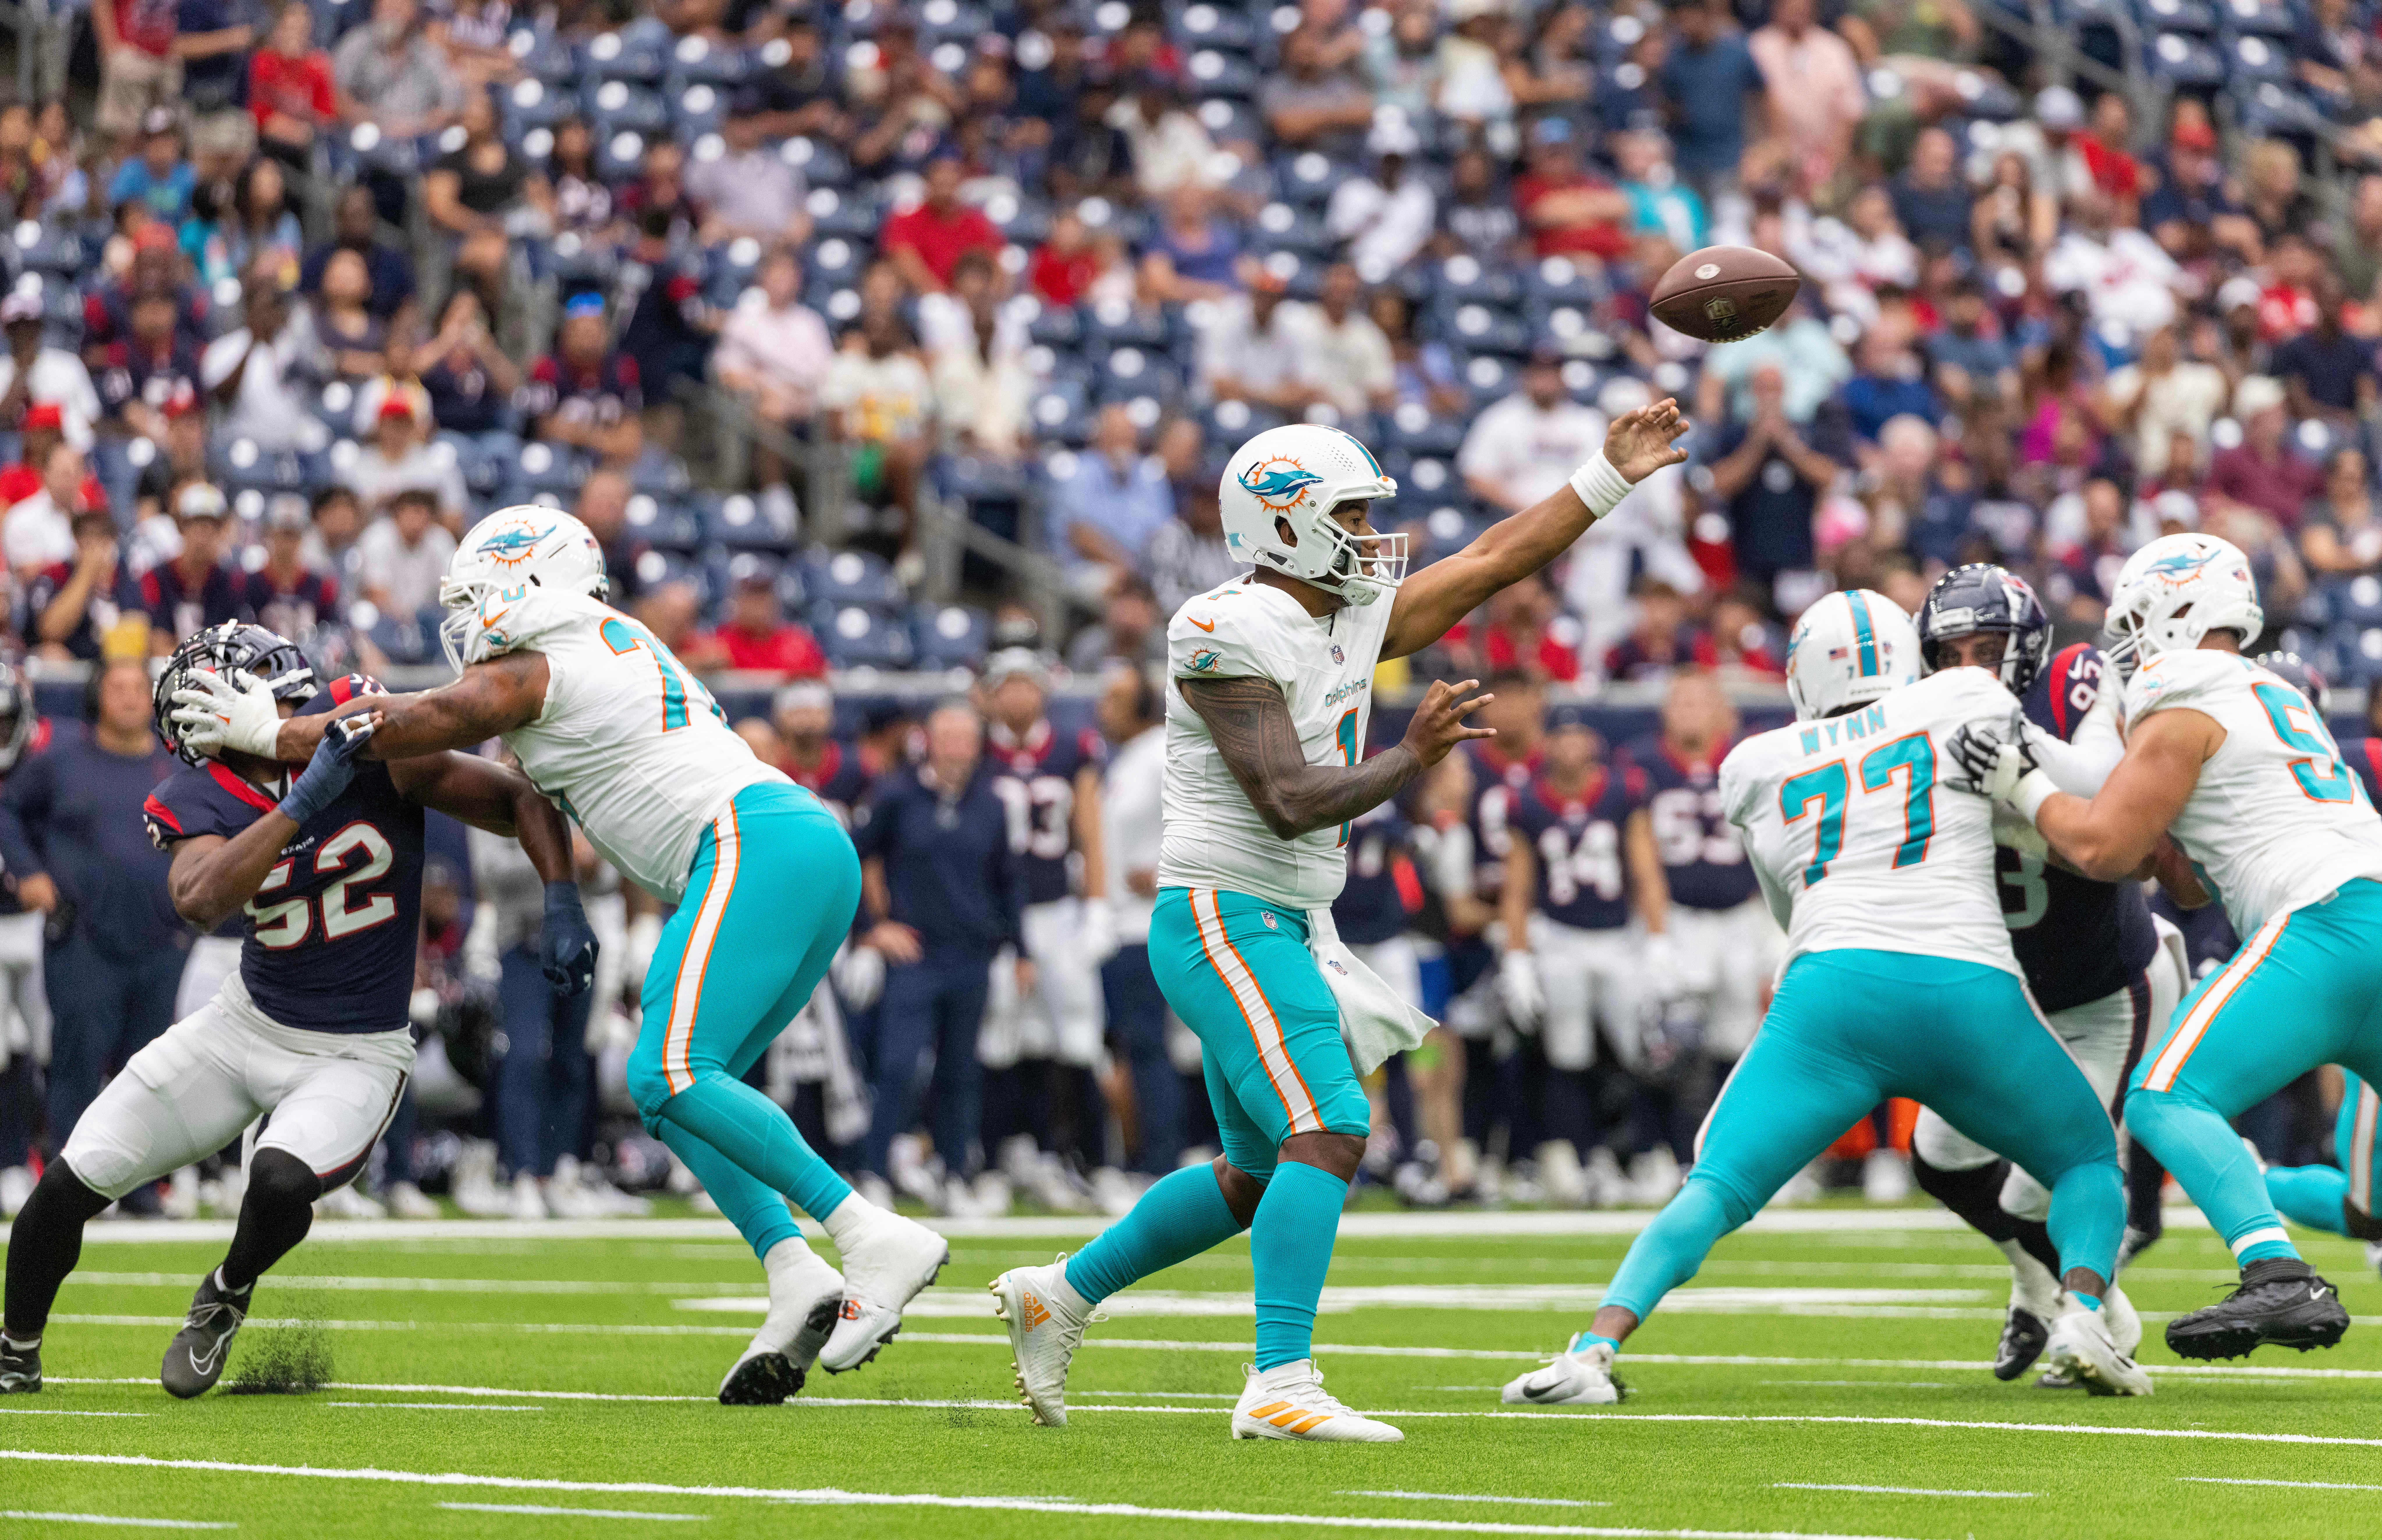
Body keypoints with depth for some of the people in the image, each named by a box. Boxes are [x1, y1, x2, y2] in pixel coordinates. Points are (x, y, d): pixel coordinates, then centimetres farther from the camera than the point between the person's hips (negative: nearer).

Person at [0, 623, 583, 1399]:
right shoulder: (199, 804, -15)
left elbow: (521, 800, -11)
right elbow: (201, 901, -37)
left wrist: (561, 902, -25)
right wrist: (306, 799, -44)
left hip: (355, 1055, -2)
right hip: (247, 1022, 3)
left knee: (281, 1182, -31)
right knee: (72, 1180, -2)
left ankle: (227, 1296, 5)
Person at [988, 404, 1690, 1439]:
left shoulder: (1354, 619, 11)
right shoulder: (1228, 635, -15)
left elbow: (1490, 564, 18)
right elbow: (1290, 803, -21)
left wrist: (1613, 475, 18)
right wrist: (1412, 759, -18)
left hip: (1282, 928, 10)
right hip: (1224, 917, -10)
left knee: (1256, 1177, 17)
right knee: (1329, 1130, -21)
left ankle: (1060, 1295, 30)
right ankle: (1279, 1388, -24)